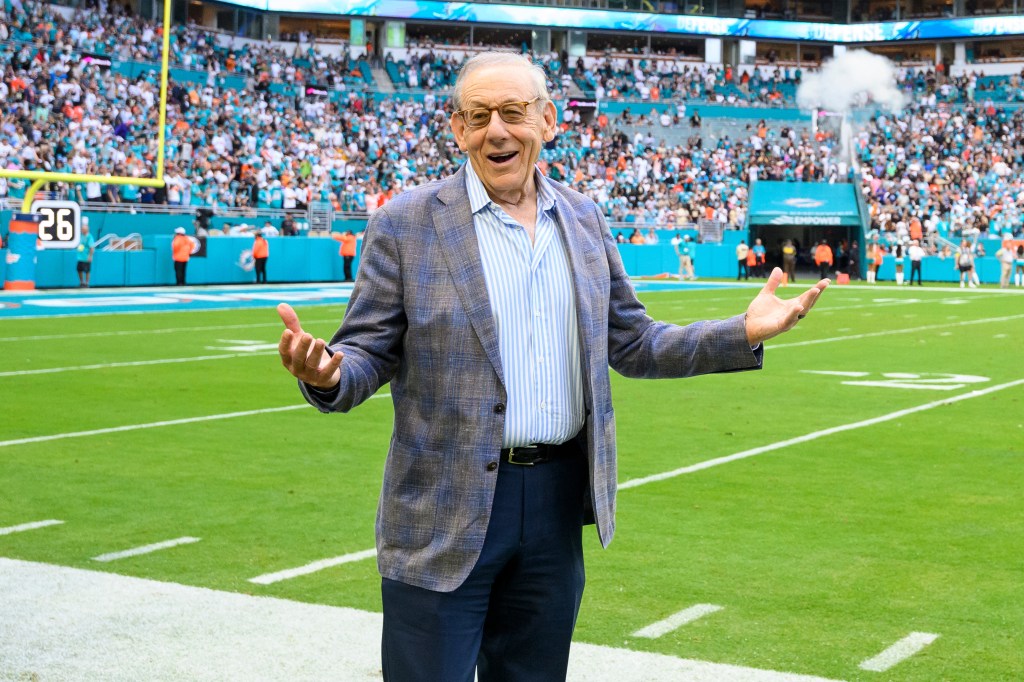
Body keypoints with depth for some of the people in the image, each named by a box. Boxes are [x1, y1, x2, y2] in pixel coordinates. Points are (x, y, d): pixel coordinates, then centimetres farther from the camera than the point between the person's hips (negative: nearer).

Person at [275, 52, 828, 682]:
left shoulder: (584, 220, 8)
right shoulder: (406, 224, -5)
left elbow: (631, 345, 13)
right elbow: (369, 356, -5)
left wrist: (743, 335, 1)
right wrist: (327, 374, -29)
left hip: (558, 500, 4)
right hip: (447, 512, -4)